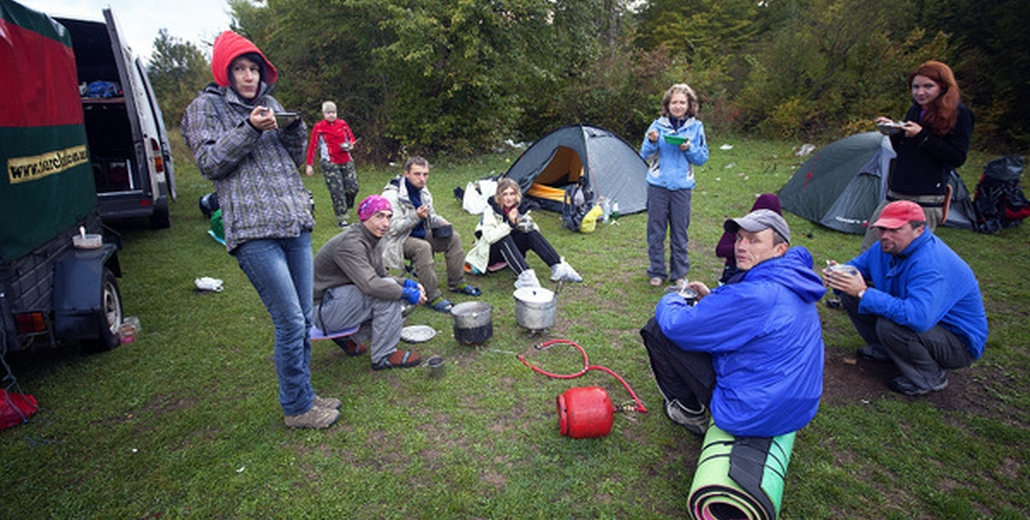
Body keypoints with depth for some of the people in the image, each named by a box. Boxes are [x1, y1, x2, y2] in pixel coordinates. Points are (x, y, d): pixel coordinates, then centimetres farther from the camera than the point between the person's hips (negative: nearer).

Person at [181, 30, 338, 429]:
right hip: (253, 231, -6)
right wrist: (249, 130, -12)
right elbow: (208, 163, -4)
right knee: (290, 322, -8)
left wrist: (295, 130, 2)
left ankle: (303, 394, 27)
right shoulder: (206, 107, 6)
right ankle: (297, 407, 10)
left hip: (296, 224, 6)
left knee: (304, 320, 10)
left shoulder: (270, 104, 21)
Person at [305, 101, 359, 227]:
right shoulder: (318, 127, -2)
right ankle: (341, 218, 0)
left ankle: (346, 208, 28)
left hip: (346, 161, 4)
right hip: (330, 163, -4)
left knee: (353, 188, 0)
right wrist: (309, 165, -5)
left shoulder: (342, 124, 7)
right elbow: (312, 146, -1)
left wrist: (350, 145, -6)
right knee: (337, 192, -7)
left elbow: (351, 138, 19)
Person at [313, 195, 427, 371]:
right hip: (324, 310, -10)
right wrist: (407, 293, -24)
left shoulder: (371, 240, 6)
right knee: (385, 291, -24)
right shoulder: (350, 243, -24)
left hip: (342, 298, 10)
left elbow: (381, 276, 14)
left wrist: (407, 283, -4)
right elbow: (370, 285, -35)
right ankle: (383, 356, -13)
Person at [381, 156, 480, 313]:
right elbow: (392, 229, -26)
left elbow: (431, 215, 19)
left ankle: (457, 283, 7)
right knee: (422, 247, -37)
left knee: (454, 237, -2)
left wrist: (441, 222, -3)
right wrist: (415, 216, -36)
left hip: (420, 234, 9)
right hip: (399, 241, -8)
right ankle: (433, 297, -29)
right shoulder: (392, 195, -22)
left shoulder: (422, 191, 5)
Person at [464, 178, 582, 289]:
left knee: (532, 234, -20)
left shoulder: (517, 207, -3)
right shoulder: (491, 210, -19)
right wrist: (509, 224, -40)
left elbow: (534, 228, -4)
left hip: (511, 251, 5)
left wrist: (521, 221, -24)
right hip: (490, 254, -5)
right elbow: (489, 236, -32)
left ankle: (558, 267, -27)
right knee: (504, 238, -36)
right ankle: (525, 276, -50)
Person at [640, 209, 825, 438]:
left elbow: (676, 325, -22)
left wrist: (670, 300, 0)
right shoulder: (796, 282, 2)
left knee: (657, 328, -8)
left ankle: (690, 412, 11)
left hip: (752, 417, -9)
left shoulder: (755, 295, -28)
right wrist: (711, 297, 9)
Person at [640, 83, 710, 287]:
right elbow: (645, 155, 2)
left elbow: (703, 158, 6)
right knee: (656, 230, 4)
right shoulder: (658, 125, 3)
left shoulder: (696, 127, 6)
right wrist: (652, 142, -18)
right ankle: (657, 272, 17)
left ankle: (680, 272, 20)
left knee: (680, 230, 6)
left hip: (682, 186, 0)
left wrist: (689, 149, -13)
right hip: (658, 185, 0)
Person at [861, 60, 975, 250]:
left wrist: (922, 136, -16)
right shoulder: (915, 110, 16)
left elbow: (958, 157, -11)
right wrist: (894, 131, 2)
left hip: (925, 202, -7)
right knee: (869, 249, 6)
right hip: (894, 195, 7)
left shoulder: (959, 114, -4)